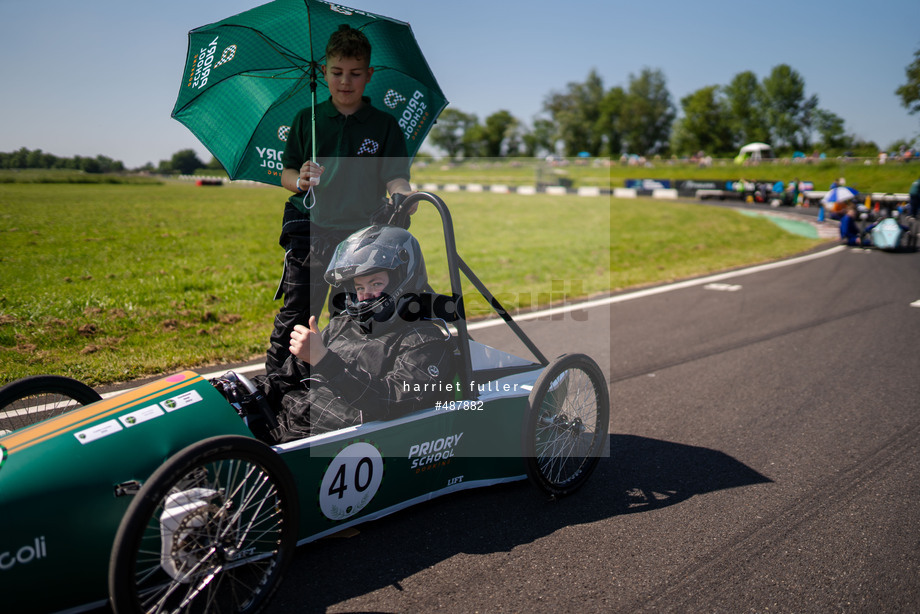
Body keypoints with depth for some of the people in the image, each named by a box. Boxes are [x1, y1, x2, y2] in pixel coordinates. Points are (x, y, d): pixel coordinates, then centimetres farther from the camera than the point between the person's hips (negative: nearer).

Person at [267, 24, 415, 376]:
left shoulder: (385, 125, 5)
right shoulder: (307, 120, 9)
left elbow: (396, 178, -4)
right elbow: (286, 174, 11)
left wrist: (403, 195, -27)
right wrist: (300, 180, -13)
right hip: (310, 233, 0)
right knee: (295, 317, -3)